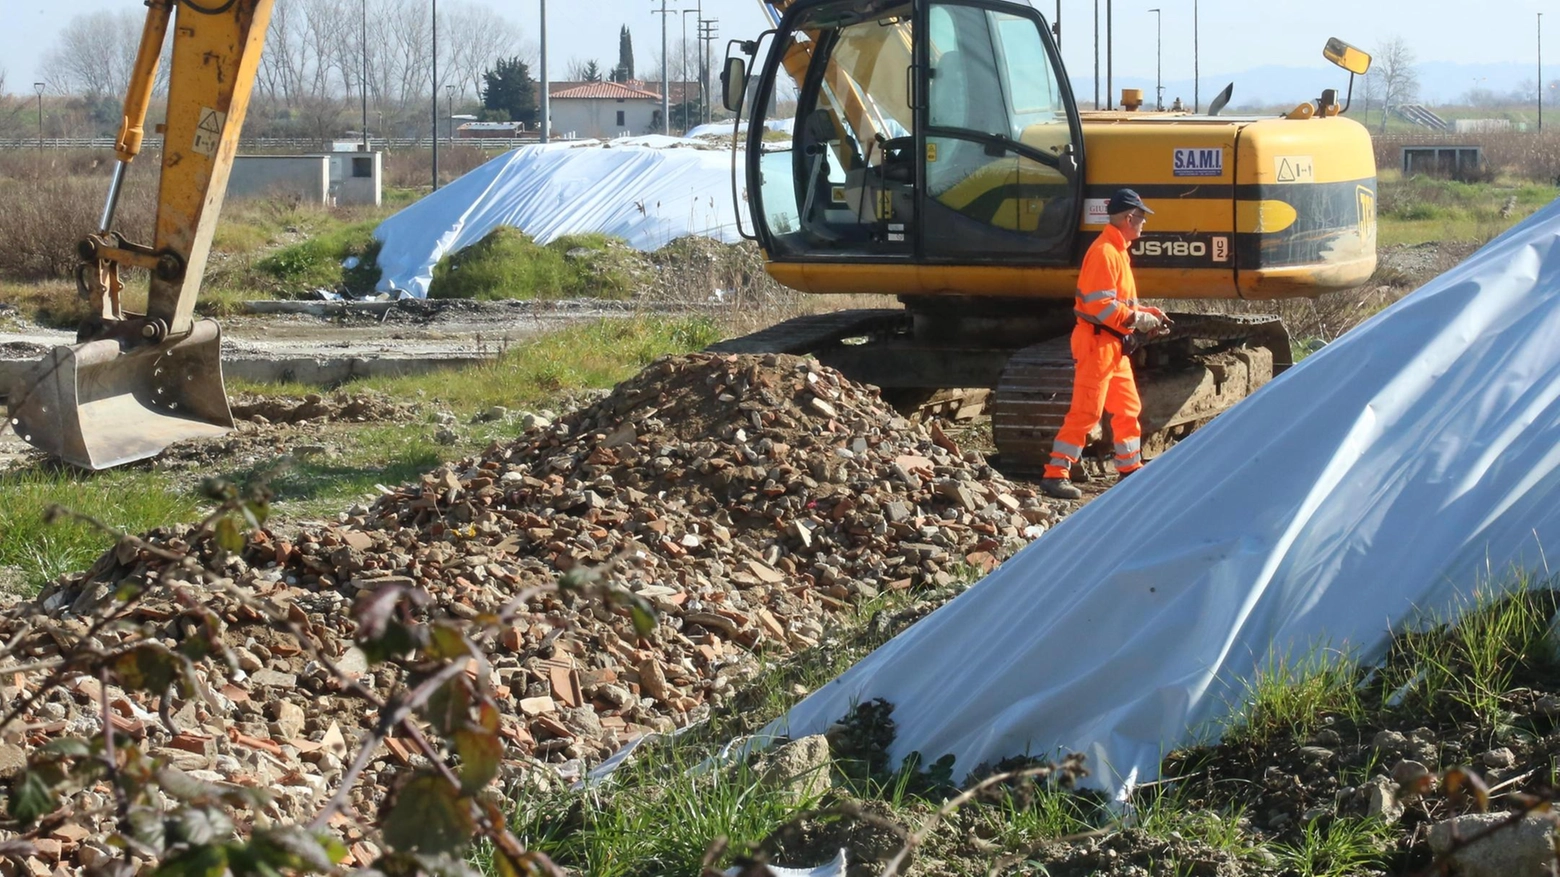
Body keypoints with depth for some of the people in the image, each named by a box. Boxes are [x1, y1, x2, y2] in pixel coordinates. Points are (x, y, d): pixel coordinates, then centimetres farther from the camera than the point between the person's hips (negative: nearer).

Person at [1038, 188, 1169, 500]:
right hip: (1097, 342, -10)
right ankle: (1055, 475, -8)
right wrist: (1139, 320, -17)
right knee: (1085, 412, -10)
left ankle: (1130, 469, 25)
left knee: (1128, 407, 16)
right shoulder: (1104, 252, -18)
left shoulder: (1118, 251, 15)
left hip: (1114, 345, 10)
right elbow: (1101, 305, -24)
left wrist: (1149, 312, 9)